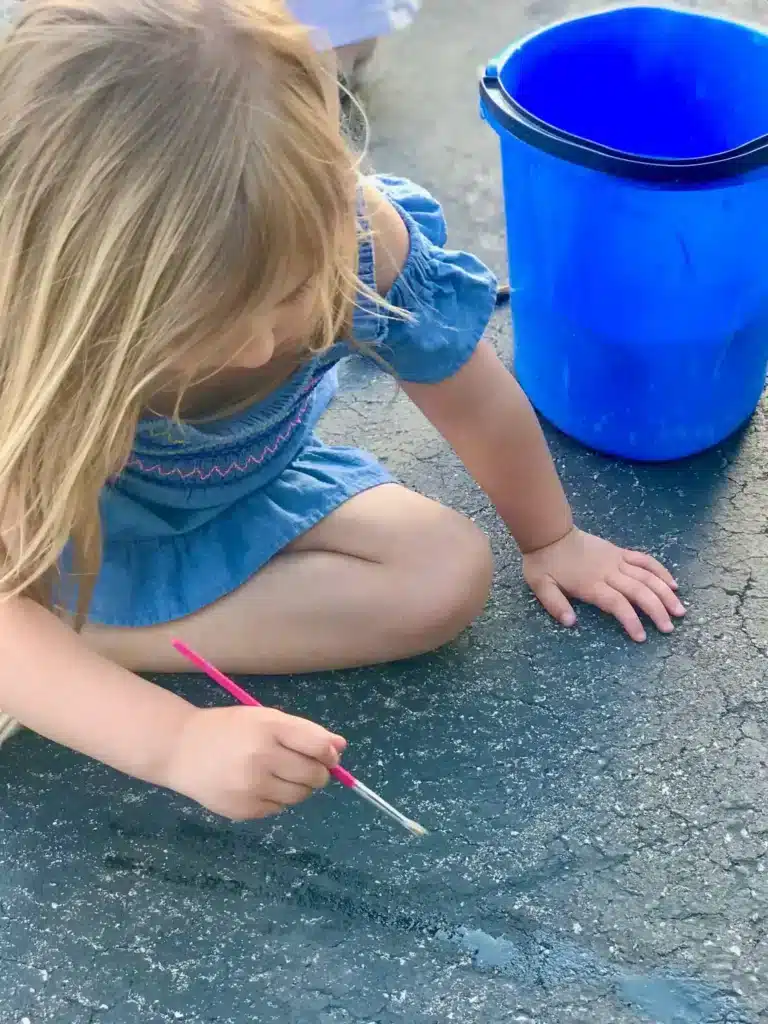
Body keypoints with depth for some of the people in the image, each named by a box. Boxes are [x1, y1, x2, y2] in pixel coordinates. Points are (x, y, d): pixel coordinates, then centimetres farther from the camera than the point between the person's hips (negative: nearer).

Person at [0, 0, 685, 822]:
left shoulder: (360, 238, -32)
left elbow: (477, 406, -12)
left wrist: (549, 538, 4)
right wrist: (175, 741, -51)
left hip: (245, 496, 5)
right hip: (66, 523, -4)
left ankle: (92, 638, -17)